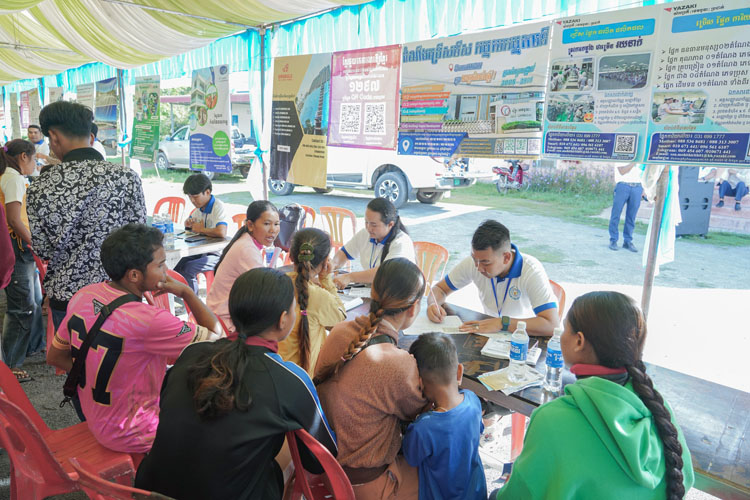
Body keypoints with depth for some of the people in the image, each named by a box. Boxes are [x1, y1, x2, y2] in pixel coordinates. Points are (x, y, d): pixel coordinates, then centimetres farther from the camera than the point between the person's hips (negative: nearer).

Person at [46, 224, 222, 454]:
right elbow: (215, 336, -23)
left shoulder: (82, 296, -10)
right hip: (129, 435, -7)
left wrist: (100, 375, 6)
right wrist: (186, 291, -15)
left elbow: (54, 356, 3)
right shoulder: (148, 321, -34)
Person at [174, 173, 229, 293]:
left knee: (189, 268, -25)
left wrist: (201, 229, -17)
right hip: (201, 250, 8)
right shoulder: (199, 208, 10)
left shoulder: (218, 207, -17)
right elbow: (190, 220, 32)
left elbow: (221, 232, -34)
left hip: (216, 255, -8)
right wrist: (189, 224, 6)